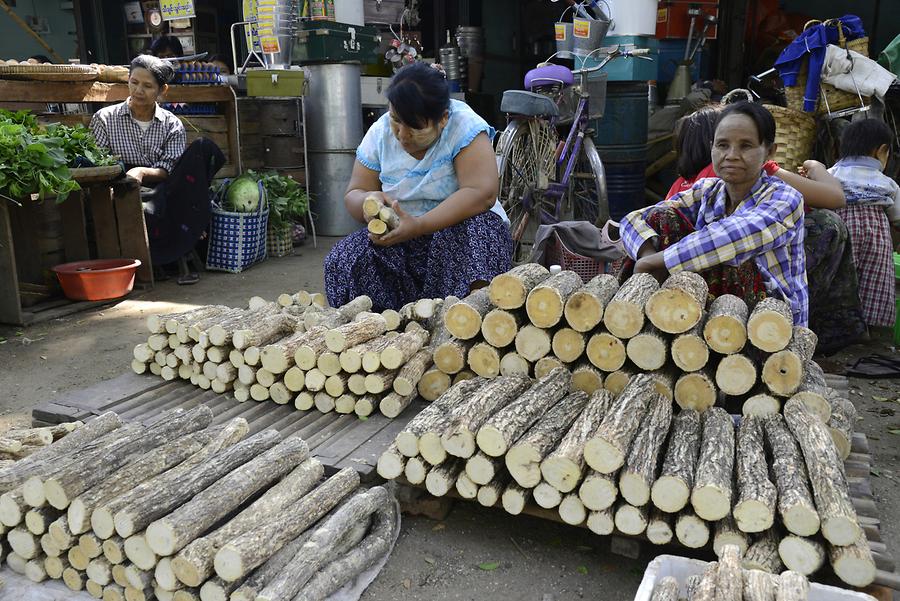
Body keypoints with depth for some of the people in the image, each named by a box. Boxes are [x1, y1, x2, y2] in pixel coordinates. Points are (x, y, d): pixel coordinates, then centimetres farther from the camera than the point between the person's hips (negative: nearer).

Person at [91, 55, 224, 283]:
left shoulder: (172, 125, 11)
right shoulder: (105, 118, 10)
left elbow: (168, 171, -1)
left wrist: (142, 172, -24)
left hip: (162, 194, 2)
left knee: (202, 148, -21)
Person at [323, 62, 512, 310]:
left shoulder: (465, 127, -14)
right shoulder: (380, 133, -1)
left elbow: (482, 194, -26)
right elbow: (353, 195, 3)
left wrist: (418, 226, -33)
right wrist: (369, 201, -23)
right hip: (397, 239, 4)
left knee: (474, 227, -36)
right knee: (342, 260, -21)